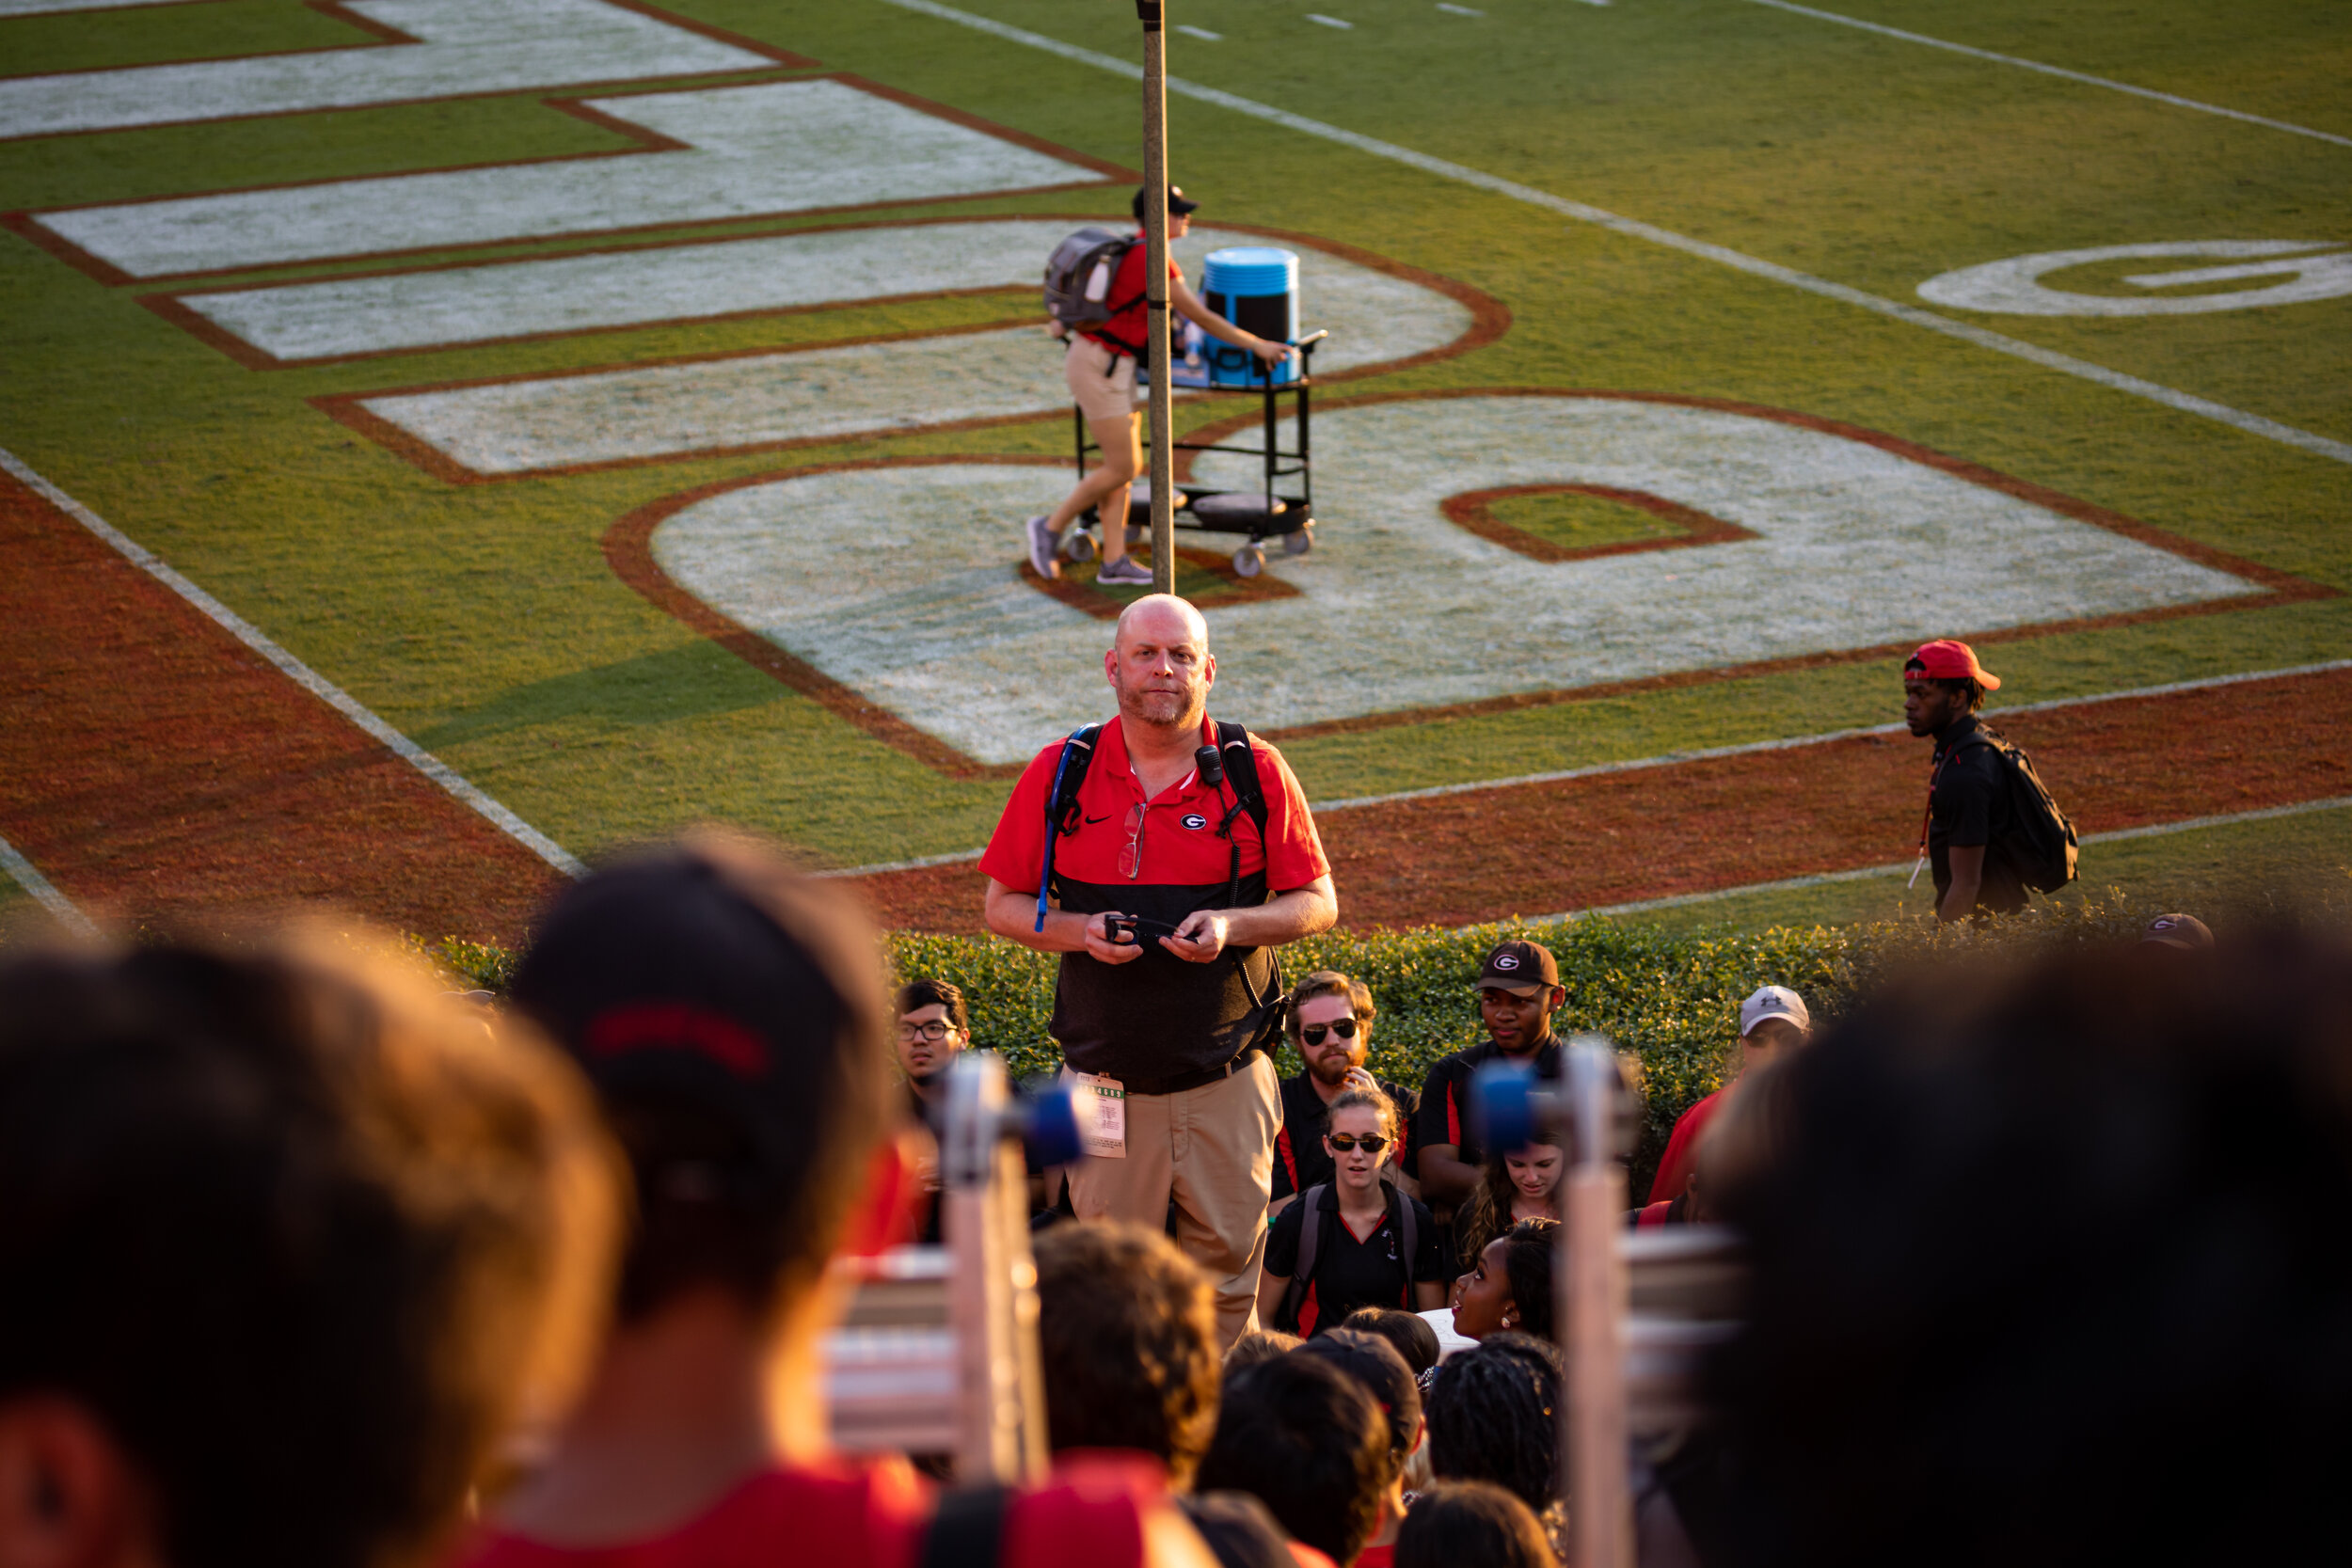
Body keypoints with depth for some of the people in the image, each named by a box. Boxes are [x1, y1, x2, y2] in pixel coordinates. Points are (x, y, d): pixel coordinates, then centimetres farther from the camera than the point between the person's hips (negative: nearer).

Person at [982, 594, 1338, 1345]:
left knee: (1227, 1274, 2)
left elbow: (1317, 903, 5)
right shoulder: (1060, 774, 2)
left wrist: (1231, 926, -14)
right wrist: (1081, 932, -12)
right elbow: (1003, 905, 8)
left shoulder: (1256, 772, 0)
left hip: (1227, 1084, 0)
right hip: (1107, 1081, 0)